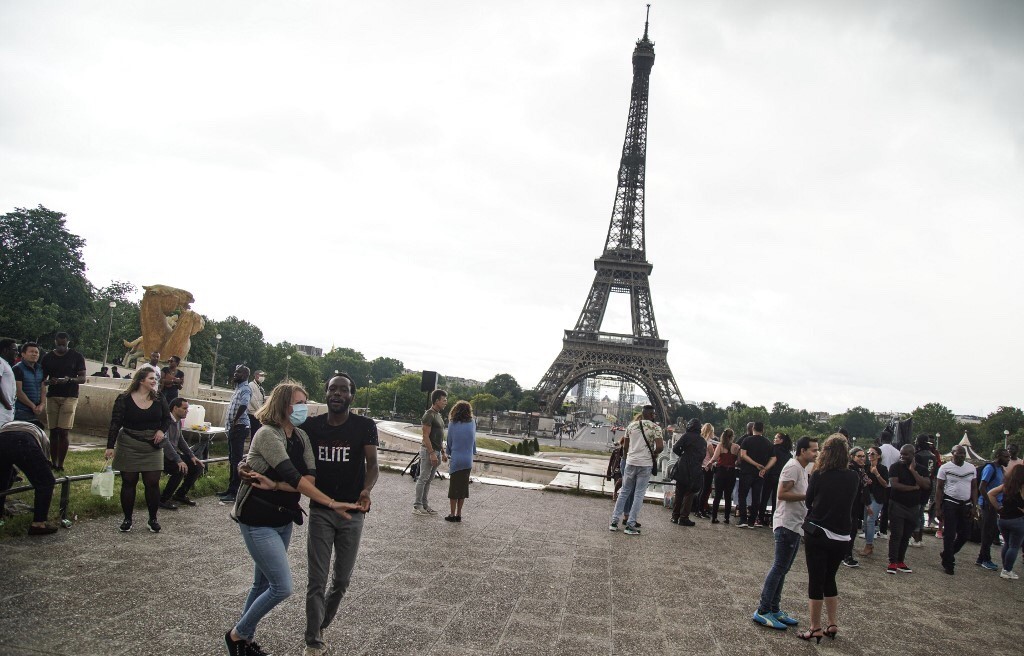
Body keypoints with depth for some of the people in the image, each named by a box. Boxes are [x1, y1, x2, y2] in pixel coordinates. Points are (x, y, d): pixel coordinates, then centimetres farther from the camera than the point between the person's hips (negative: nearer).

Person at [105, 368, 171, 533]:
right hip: (129, 448, -2)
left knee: (153, 483, 1)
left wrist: (162, 430, -8)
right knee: (128, 482, 6)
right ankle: (127, 519, 20)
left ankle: (153, 519, 15)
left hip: (153, 448, 2)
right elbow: (115, 424, -8)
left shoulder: (158, 398, 2)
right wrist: (110, 447, -14)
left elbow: (167, 418, 12)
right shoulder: (124, 399, -8)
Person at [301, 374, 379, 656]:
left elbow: (372, 464, -17)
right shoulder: (311, 426, -3)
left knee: (342, 580, 12)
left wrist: (366, 491, -38)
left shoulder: (365, 426, -8)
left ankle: (319, 627, 37)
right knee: (317, 580, -1)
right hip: (320, 510, 0)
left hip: (352, 512, 0)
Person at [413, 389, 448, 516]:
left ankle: (424, 504, 16)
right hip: (428, 451, -9)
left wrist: (443, 452, 18)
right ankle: (417, 506, 0)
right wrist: (432, 453, -22)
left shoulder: (439, 415, 15)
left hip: (436, 451, 9)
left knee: (429, 479, 11)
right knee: (423, 479, -5)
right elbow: (426, 436, -19)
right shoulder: (429, 415, -14)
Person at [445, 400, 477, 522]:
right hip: (468, 460, 2)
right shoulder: (472, 423, -2)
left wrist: (449, 454, 18)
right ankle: (459, 514, 13)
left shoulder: (452, 424, -6)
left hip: (455, 459, -2)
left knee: (454, 486, 7)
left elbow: (449, 441, 3)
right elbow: (474, 440, 7)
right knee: (463, 486, 10)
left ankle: (452, 514, 7)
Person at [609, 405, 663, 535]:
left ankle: (614, 521, 13)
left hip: (630, 462, 3)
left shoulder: (631, 426, 5)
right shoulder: (655, 427, -6)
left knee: (624, 492, 13)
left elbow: (625, 446, 7)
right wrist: (654, 455, 2)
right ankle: (630, 525, 2)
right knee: (639, 494, 3)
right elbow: (660, 446, -16)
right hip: (646, 464, -3)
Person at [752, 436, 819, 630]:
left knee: (782, 569, 13)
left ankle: (774, 609, 20)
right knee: (779, 568, -7)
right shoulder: (793, 467, -15)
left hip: (796, 525, 10)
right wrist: (807, 495, -22)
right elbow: (781, 494, -22)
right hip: (787, 524, -10)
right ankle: (763, 611, -3)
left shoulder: (803, 468, 15)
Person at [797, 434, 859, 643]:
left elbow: (809, 501, 2)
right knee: (829, 579, 19)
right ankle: (833, 625, 23)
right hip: (841, 537, 3)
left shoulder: (818, 475, -10)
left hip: (816, 533, -3)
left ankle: (815, 629, 9)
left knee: (816, 580, 5)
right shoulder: (853, 478, -3)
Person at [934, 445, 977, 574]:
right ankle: (948, 564, 8)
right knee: (949, 535, -2)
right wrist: (938, 508, -8)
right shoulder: (945, 468, -4)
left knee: (965, 534, 5)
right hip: (950, 504, -4)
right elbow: (939, 488, -4)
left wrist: (974, 506, 4)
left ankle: (947, 554, 27)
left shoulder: (971, 468, 7)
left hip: (966, 505, 4)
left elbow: (974, 488, 12)